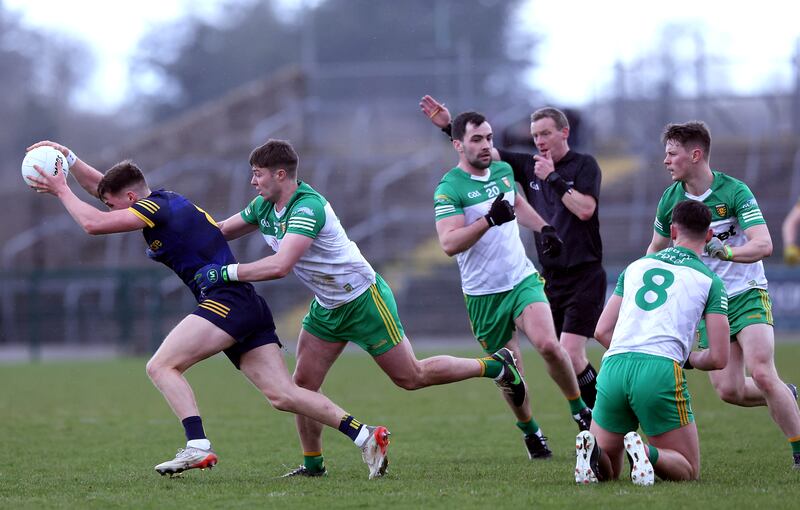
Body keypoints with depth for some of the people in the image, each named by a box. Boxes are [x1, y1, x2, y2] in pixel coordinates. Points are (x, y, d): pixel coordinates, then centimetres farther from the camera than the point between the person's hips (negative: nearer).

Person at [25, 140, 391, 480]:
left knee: (161, 366, -14)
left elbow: (93, 224, -13)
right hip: (249, 309, 10)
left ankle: (198, 447, -26)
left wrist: (61, 190, -1)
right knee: (282, 395, 0)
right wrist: (67, 157, 23)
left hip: (227, 300, -10)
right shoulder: (164, 202, 20)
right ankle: (365, 435, -9)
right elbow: (100, 185, 32)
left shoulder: (156, 206, -7)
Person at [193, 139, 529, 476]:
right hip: (326, 307, 8)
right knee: (303, 384, 0)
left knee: (411, 377, 1)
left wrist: (225, 272, -35)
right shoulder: (264, 207, -2)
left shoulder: (308, 207, -31)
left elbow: (279, 266, -41)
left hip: (363, 300, -8)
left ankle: (496, 366, 17)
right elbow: (220, 232, 12)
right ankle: (312, 463, 12)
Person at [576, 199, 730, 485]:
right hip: (661, 371, -4)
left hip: (613, 366, 4)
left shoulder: (636, 266, 22)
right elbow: (719, 358, 6)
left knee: (606, 471, 17)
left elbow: (601, 332, 22)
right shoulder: (710, 281, 10)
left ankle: (591, 449, -18)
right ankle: (646, 452, -24)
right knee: (688, 471, 8)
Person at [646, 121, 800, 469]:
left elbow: (764, 245, -24)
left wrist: (725, 251, -40)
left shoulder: (734, 192, -15)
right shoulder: (670, 199, 0)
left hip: (747, 294, -4)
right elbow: (656, 248, 17)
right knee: (728, 390, -7)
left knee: (762, 375, -21)